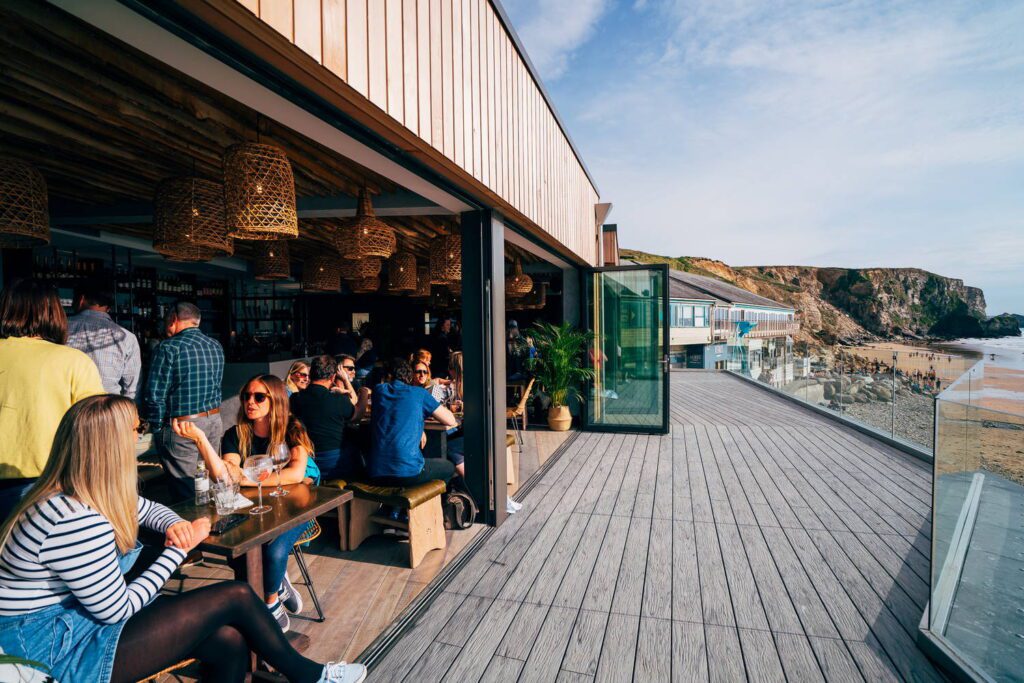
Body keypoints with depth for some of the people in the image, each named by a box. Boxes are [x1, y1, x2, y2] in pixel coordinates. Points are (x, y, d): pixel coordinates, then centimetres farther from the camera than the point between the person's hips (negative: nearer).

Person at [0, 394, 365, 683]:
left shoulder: (82, 495, 1)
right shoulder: (75, 523, -29)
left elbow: (147, 509, 20)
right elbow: (117, 609, -20)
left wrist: (175, 525, -2)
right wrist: (179, 549, -11)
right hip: (57, 651, -8)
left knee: (229, 641, -8)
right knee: (235, 596, -11)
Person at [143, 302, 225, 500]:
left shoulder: (168, 347, -12)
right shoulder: (216, 346, 8)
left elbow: (155, 395, -12)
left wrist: (157, 426, -1)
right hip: (214, 421, 6)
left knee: (185, 493, 3)